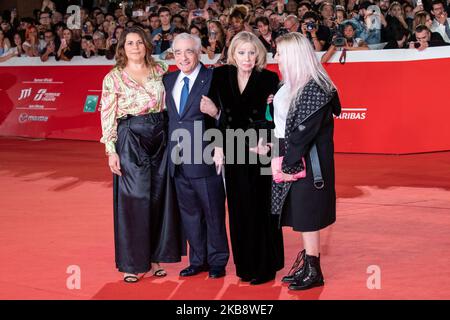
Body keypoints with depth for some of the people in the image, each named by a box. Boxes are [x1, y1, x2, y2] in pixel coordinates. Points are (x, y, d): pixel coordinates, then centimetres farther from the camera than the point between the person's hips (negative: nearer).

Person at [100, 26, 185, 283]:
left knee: (160, 197, 7)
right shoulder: (113, 78, -2)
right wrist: (111, 150, -8)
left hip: (160, 138, 4)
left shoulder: (160, 70, 7)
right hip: (130, 140, -3)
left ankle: (155, 257, 19)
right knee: (133, 199, -1)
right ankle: (132, 263, 9)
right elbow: (107, 116, -3)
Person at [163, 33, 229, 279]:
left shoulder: (213, 79, -7)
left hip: (204, 158, -5)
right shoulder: (168, 81, 10)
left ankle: (217, 261, 19)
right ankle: (198, 260, 27)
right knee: (189, 212, 15)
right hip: (179, 161, 6)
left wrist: (215, 110, -29)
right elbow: (167, 116, 14)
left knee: (213, 212, 6)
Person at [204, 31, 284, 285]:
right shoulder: (220, 76, 1)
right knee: (240, 210, 9)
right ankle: (245, 265, 20)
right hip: (234, 154, 3)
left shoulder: (269, 78, -7)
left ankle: (266, 266, 11)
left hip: (262, 152, -3)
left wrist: (264, 144, -21)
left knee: (262, 208, 1)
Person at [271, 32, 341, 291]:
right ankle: (305, 264, 23)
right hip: (290, 160, 8)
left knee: (306, 216, -1)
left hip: (307, 163, -8)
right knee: (300, 216, 13)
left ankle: (313, 271, 9)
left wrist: (284, 160, -16)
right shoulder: (291, 85, 8)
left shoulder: (314, 88, -18)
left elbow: (305, 131, -20)